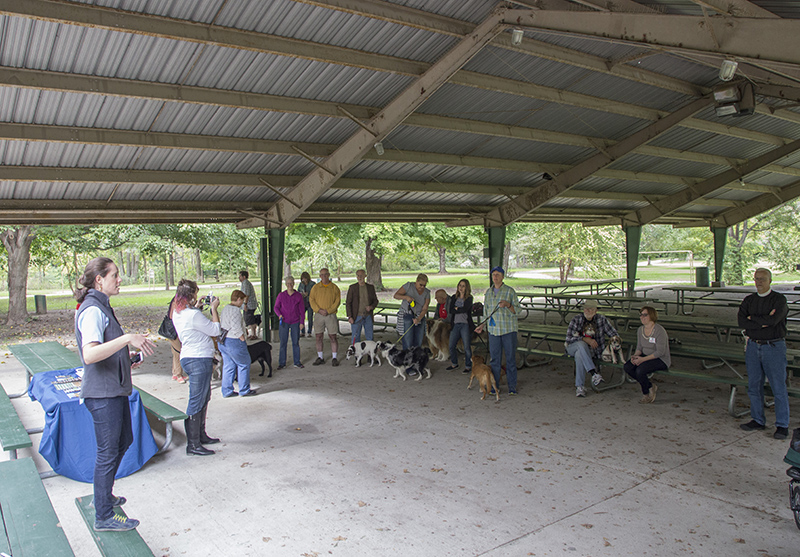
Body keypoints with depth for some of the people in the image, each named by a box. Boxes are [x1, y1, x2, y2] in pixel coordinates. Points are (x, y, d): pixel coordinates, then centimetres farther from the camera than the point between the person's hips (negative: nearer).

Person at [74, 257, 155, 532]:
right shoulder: (92, 310, -20)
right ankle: (103, 516, 15)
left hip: (114, 390, 10)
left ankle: (104, 495, 39)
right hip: (102, 394, -10)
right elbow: (90, 354, -34)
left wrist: (126, 359, 15)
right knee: (108, 452, 1)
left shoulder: (101, 307, 12)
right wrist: (128, 339, -39)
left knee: (124, 440, 22)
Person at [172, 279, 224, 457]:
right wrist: (213, 308, -4)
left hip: (188, 358, 10)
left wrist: (196, 307, 21)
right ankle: (192, 444, 1)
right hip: (199, 360, -10)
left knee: (204, 398, 20)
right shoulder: (193, 315, -21)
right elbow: (215, 330, -13)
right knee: (196, 402, -5)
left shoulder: (177, 313, 7)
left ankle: (201, 435, 31)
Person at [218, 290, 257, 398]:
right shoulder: (235, 310, -17)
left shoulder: (225, 309, 13)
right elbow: (237, 329, -22)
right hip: (233, 342, -9)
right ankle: (244, 390, 10)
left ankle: (226, 391, 17)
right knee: (244, 364, 5)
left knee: (228, 366, 14)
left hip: (222, 341, 9)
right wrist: (243, 340, -13)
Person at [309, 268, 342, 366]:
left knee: (333, 337, -1)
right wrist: (319, 310, -13)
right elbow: (311, 300, 1)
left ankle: (334, 358, 6)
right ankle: (320, 357, 16)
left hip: (331, 315, -2)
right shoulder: (315, 287, 7)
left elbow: (337, 301, -3)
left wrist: (328, 311, -14)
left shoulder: (334, 288, 3)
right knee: (319, 337, 5)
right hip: (318, 315, 2)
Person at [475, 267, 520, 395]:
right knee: (495, 359, 7)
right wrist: (483, 326, 12)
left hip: (509, 329, -4)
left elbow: (517, 310, -4)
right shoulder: (489, 292, 13)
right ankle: (495, 386, 16)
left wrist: (507, 304, -21)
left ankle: (512, 387, 8)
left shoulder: (510, 291, -3)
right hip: (493, 329, 4)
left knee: (510, 358, 0)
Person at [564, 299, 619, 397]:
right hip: (573, 347, 0)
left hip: (591, 351, 0)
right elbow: (569, 337, -11)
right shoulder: (576, 320, -1)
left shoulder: (601, 319, 2)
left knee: (579, 355, -35)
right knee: (581, 345, -37)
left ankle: (579, 386, -32)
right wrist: (585, 339, -22)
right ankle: (594, 373, -45)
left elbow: (614, 334, 8)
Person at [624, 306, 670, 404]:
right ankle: (650, 387, 2)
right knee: (627, 367, -16)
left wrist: (643, 359, -25)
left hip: (661, 359, -7)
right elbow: (639, 347, 12)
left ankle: (646, 394, 0)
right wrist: (635, 355, -12)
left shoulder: (659, 331, -19)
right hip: (645, 356, 8)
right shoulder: (640, 330, 5)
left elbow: (660, 352, -20)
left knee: (640, 370, -31)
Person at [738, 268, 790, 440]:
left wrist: (752, 318, -7)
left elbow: (773, 319, -21)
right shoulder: (748, 300, 9)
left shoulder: (779, 299, -4)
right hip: (753, 346, 5)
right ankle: (758, 420, 21)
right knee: (754, 386, 9)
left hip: (773, 347, -4)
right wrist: (764, 321, -15)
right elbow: (742, 322, -5)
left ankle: (782, 425, 7)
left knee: (778, 387, -2)